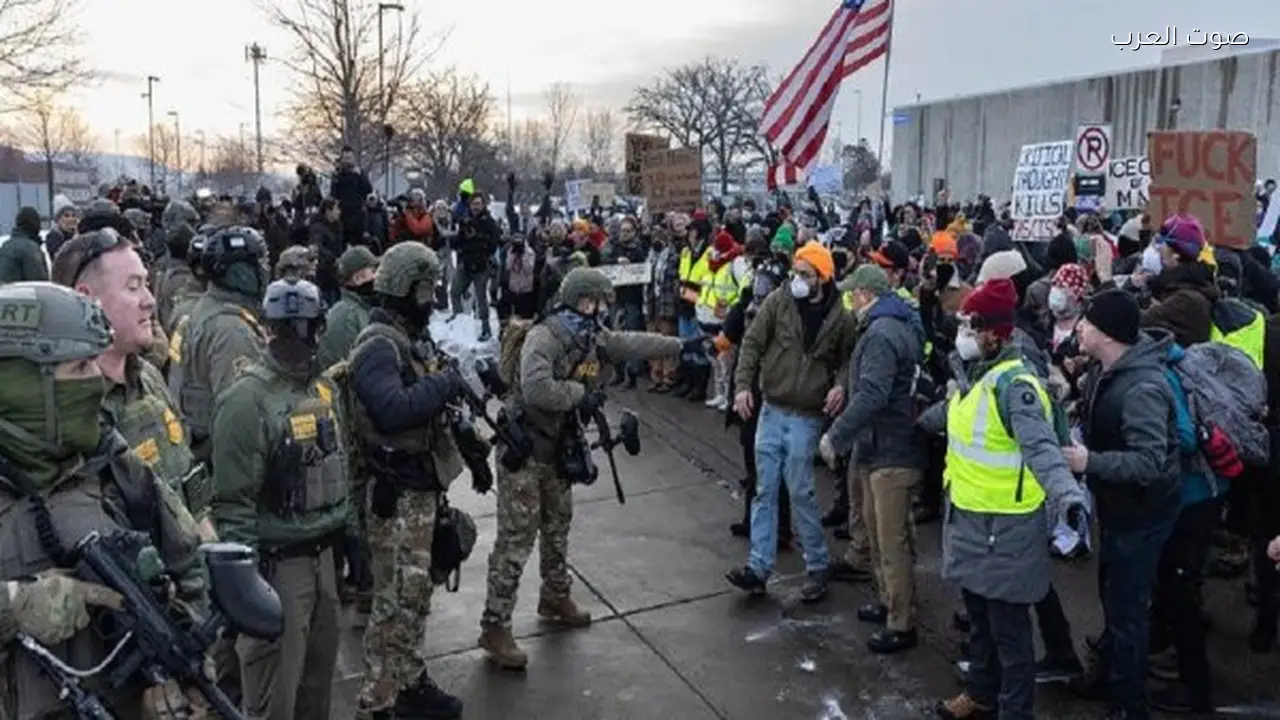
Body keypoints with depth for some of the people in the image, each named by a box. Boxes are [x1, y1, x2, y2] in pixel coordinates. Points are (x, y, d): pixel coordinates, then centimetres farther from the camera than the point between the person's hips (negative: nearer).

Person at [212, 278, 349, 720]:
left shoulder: (323, 387, 7)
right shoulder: (247, 399, -17)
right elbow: (233, 504, -18)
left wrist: (348, 539, 18)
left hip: (323, 555, 8)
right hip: (277, 562, -7)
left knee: (319, 675, 21)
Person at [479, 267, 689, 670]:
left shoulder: (596, 338, 4)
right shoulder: (544, 337, -23)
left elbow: (634, 344, 17)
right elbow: (536, 389, -37)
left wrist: (681, 345, 22)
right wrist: (580, 393, -24)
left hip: (559, 451, 9)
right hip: (524, 451, -9)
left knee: (558, 529, 22)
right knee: (516, 539, -5)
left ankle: (555, 599, 42)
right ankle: (495, 628, 4)